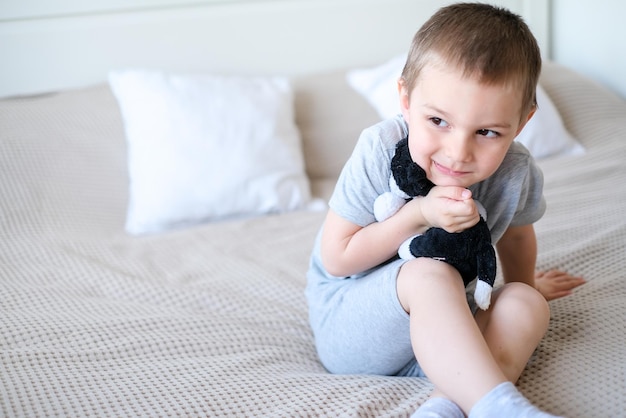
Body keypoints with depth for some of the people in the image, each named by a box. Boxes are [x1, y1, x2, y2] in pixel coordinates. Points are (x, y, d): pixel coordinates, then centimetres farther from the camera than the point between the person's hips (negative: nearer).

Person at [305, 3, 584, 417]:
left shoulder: (517, 173, -12)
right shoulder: (381, 151, -23)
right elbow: (336, 258, -18)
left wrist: (524, 287, 33)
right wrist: (419, 215, -28)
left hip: (437, 326, 5)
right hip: (348, 318, -4)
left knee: (528, 304, -19)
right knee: (430, 274, -32)